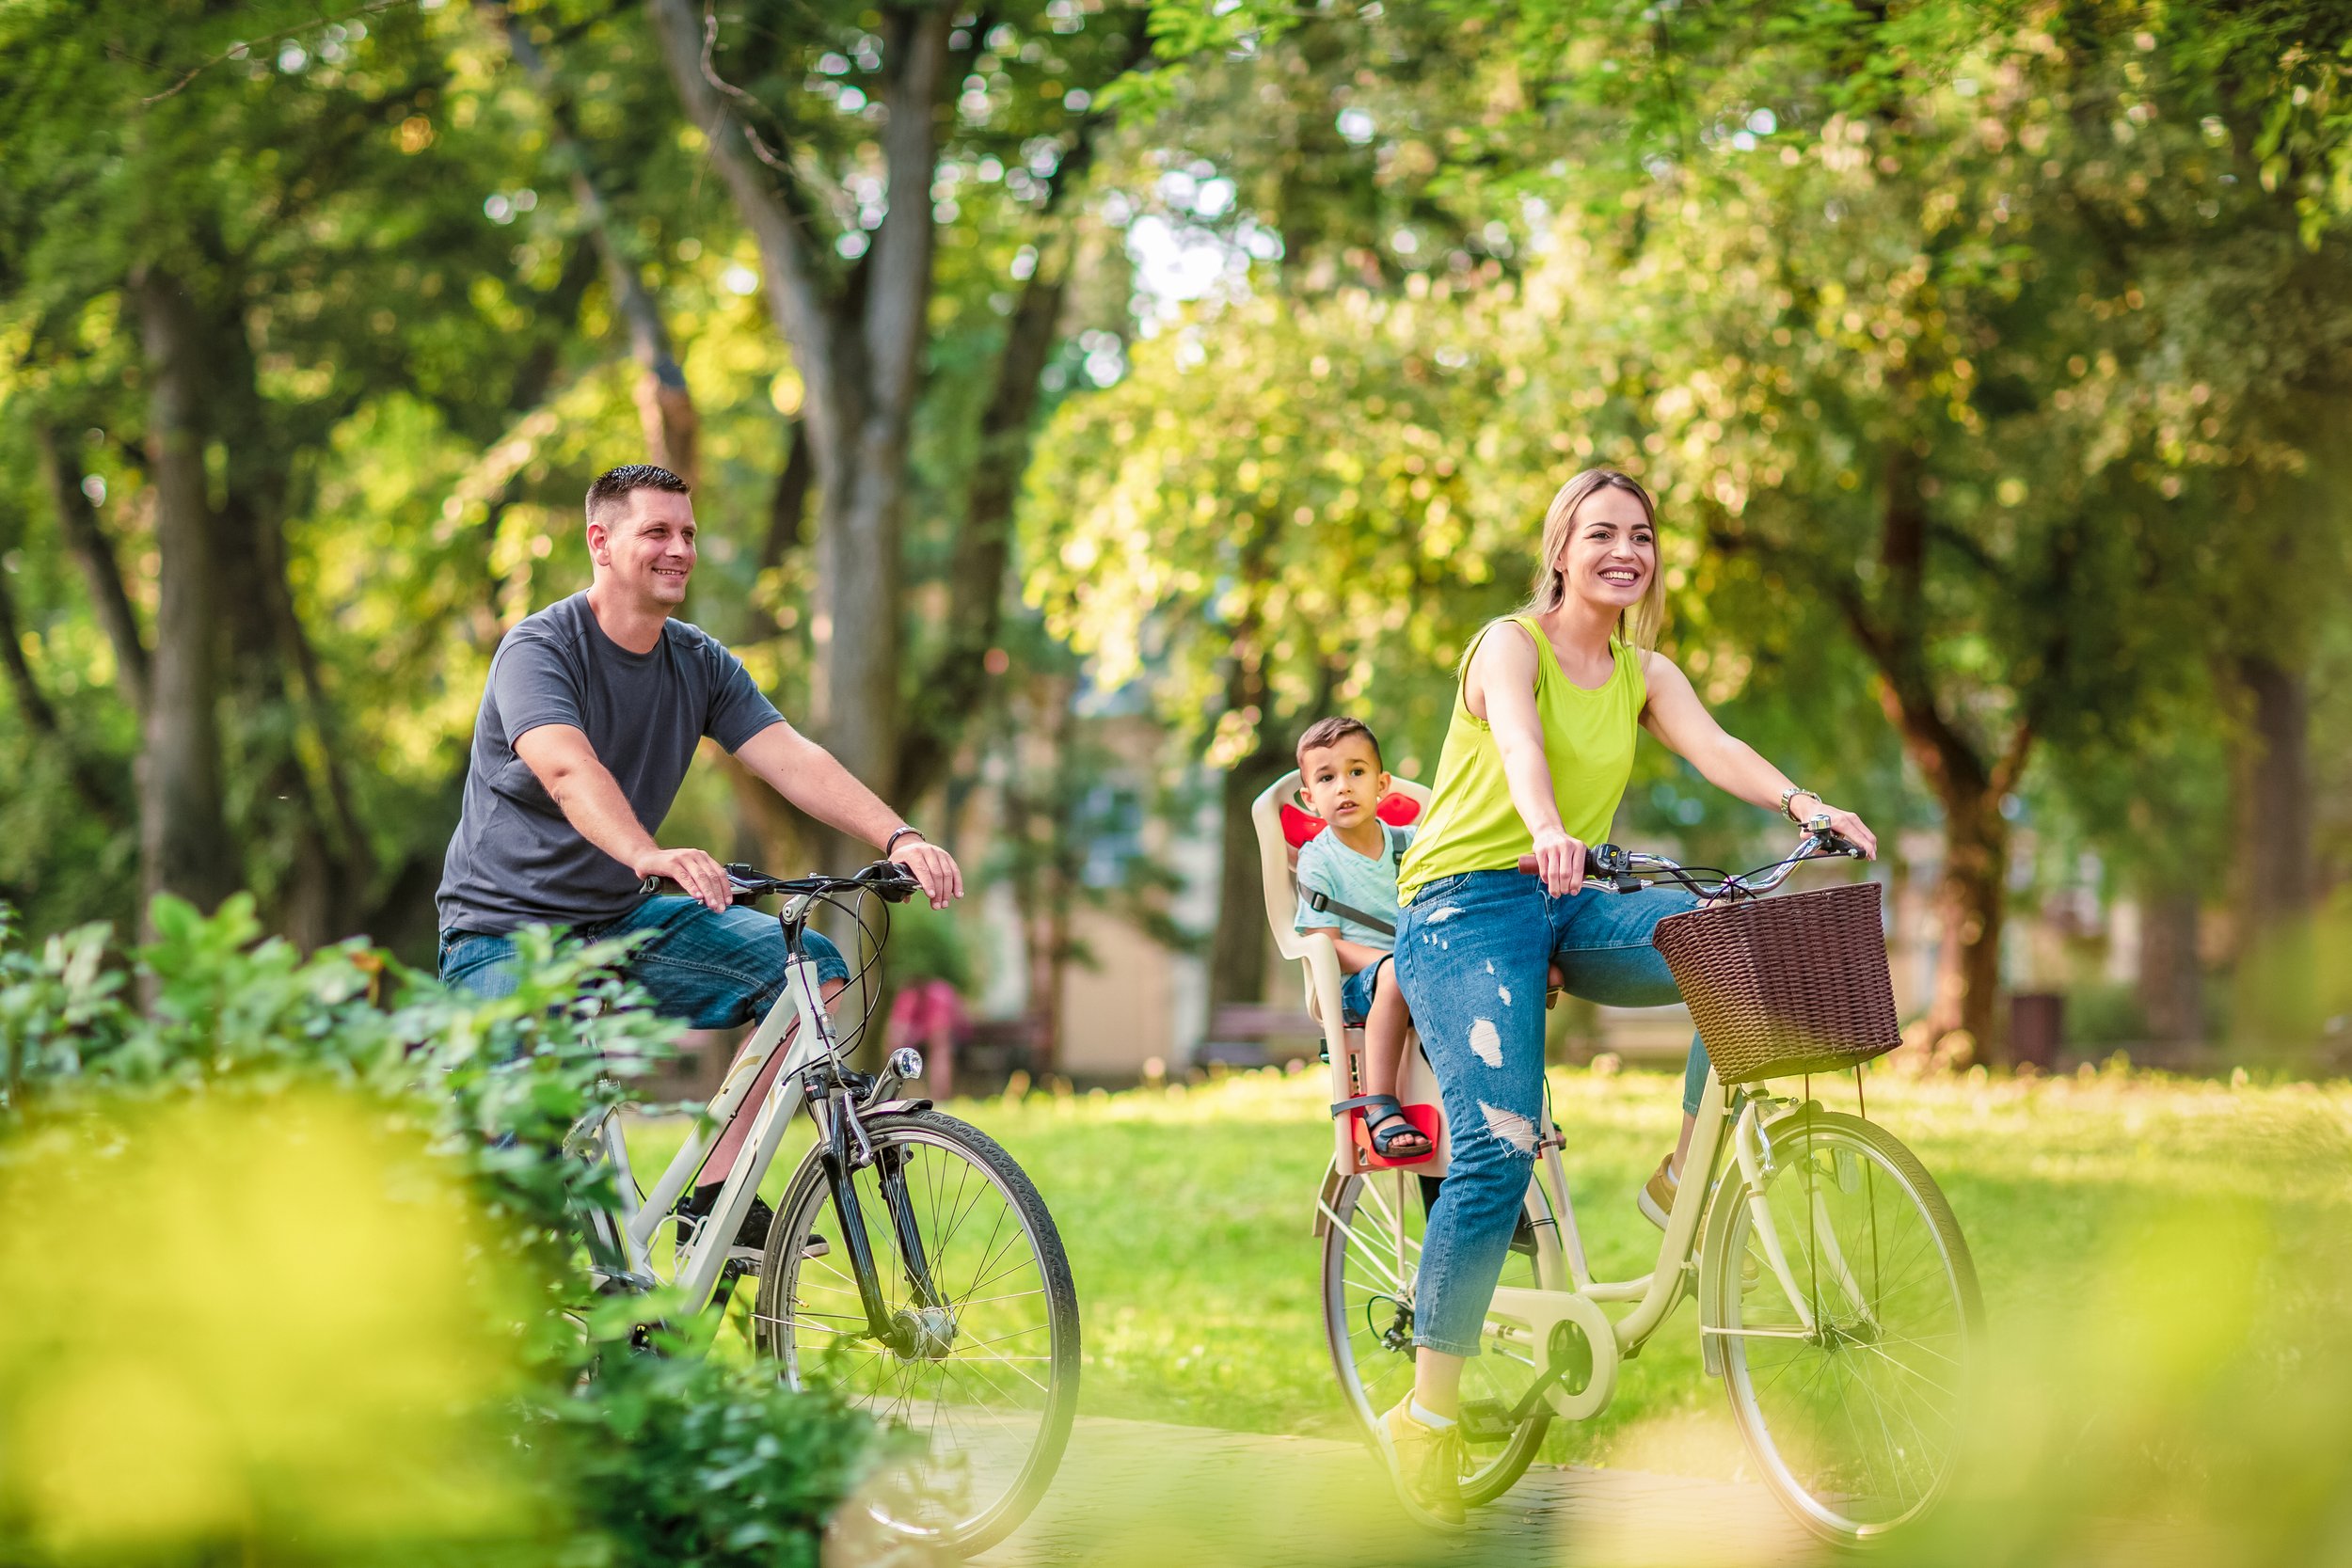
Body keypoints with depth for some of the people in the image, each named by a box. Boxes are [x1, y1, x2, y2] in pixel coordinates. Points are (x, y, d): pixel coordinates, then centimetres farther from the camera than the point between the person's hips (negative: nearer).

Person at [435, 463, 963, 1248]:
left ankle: (715, 1194, -6)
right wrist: (649, 855, -55)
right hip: (507, 936, -6)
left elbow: (794, 759, -9)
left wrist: (900, 838, -26)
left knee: (814, 969, -10)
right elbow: (569, 771, -36)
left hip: (619, 924, 6)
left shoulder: (701, 665, 3)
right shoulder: (536, 649, -16)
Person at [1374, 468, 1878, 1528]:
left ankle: (1692, 1169, -4)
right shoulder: (1511, 644, -5)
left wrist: (1802, 804, -27)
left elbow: (1711, 746, -6)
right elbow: (1519, 743, -26)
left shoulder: (1645, 674, 12)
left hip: (1572, 908, 6)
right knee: (1499, 1150, -20)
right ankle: (1426, 1416, -12)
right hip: (1471, 900, -6)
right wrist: (1549, 831, -48)